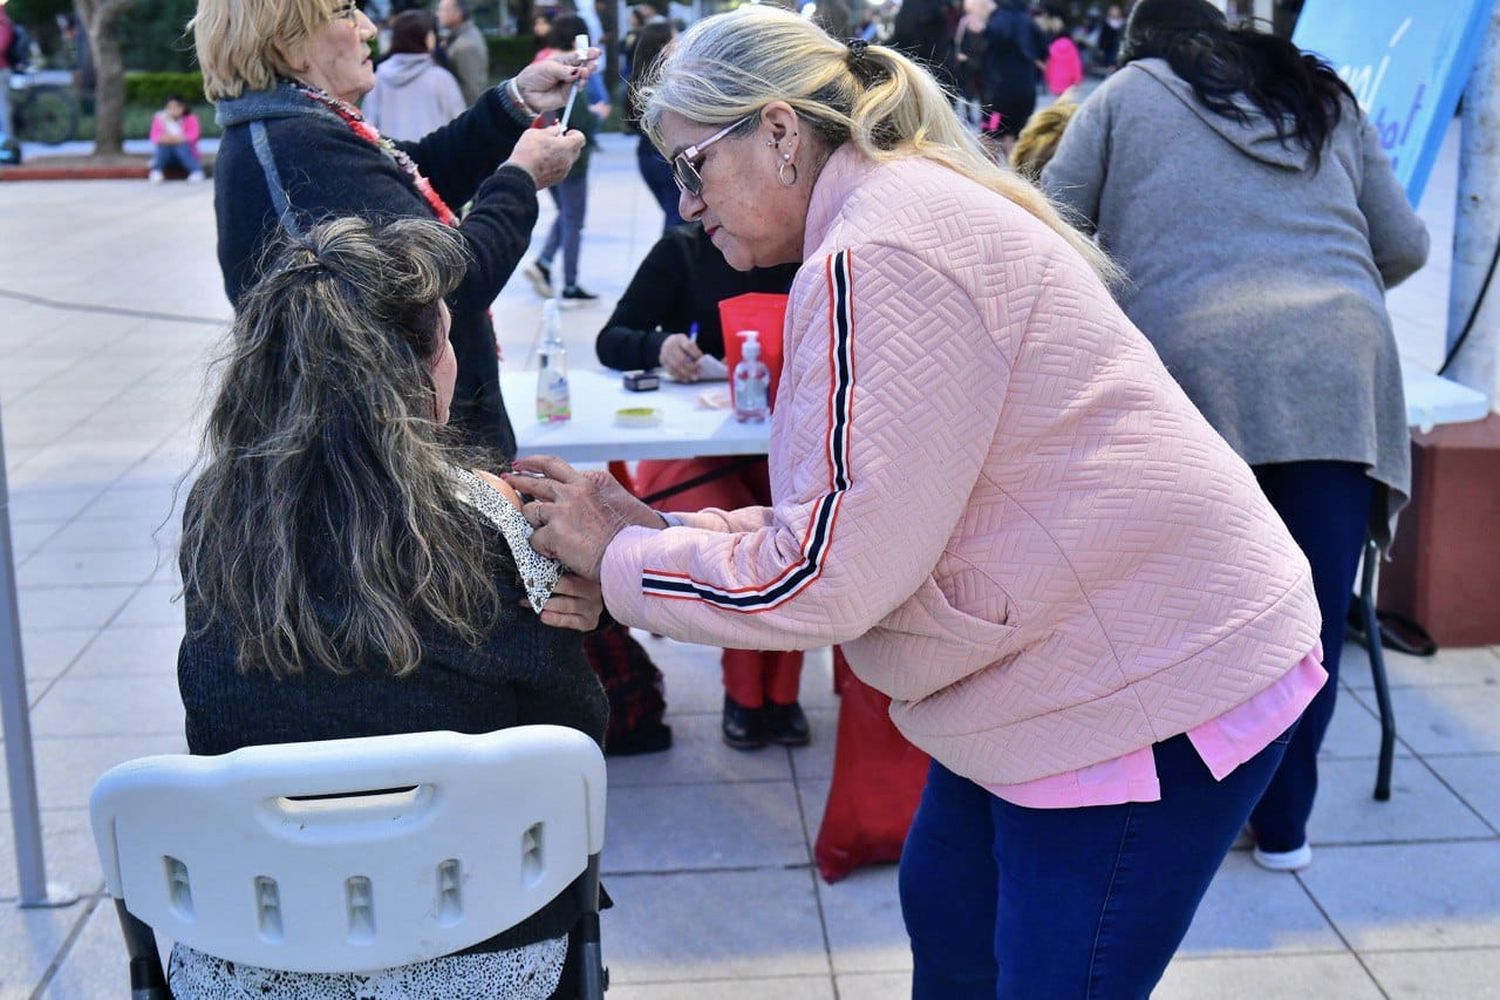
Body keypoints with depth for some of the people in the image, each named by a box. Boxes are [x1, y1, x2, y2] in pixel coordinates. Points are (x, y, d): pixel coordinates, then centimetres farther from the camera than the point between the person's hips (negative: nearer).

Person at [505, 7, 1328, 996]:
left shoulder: (879, 256, -22)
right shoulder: (909, 205, 11)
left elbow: (824, 579, -23)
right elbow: (862, 512, 12)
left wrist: (617, 555, -10)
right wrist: (669, 532, 2)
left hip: (1160, 689, -11)